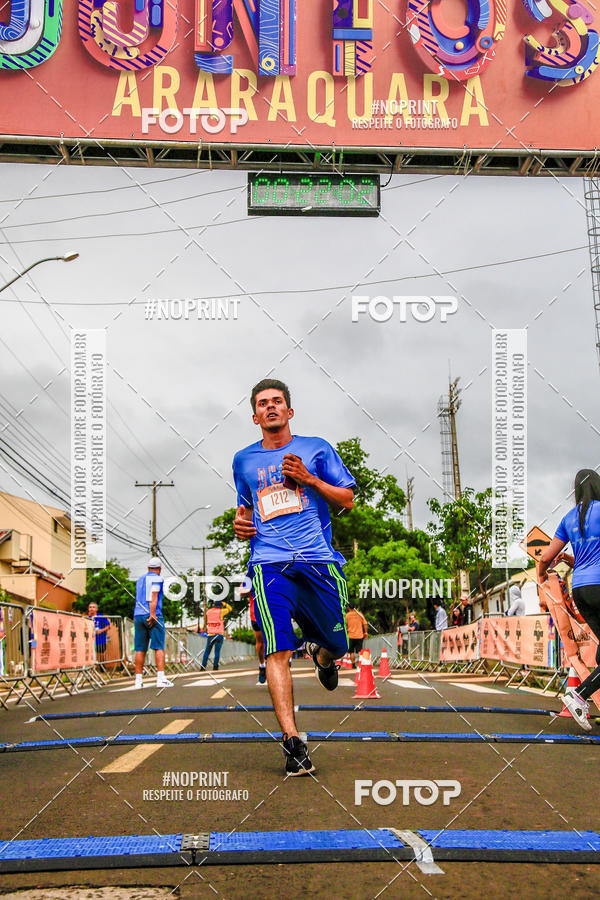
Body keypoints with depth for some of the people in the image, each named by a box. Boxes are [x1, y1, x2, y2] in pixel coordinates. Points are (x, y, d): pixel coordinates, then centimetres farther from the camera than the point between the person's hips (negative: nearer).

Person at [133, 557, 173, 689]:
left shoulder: (140, 579, 20)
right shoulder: (157, 579, 0)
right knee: (159, 647, -6)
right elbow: (154, 597, -12)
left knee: (140, 649, 5)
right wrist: (152, 614, -19)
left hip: (138, 614, 6)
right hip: (152, 615, -6)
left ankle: (138, 680, 3)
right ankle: (161, 678, -14)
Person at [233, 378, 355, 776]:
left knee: (337, 645, 6)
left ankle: (321, 653, 45)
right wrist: (241, 523, 10)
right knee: (278, 650, -17)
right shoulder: (244, 460, 19)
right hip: (269, 563, 0)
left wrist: (307, 478, -5)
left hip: (318, 560, 0)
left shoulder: (316, 448, 12)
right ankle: (293, 741, -18)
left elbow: (347, 499, 8)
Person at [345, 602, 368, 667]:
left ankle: (353, 664, 5)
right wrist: (366, 632, 10)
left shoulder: (347, 615, -4)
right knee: (359, 651, 3)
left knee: (351, 652, 8)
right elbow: (365, 624, 1)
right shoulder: (360, 614, 1)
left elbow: (345, 626, 0)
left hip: (351, 635, -1)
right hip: (360, 635, 1)